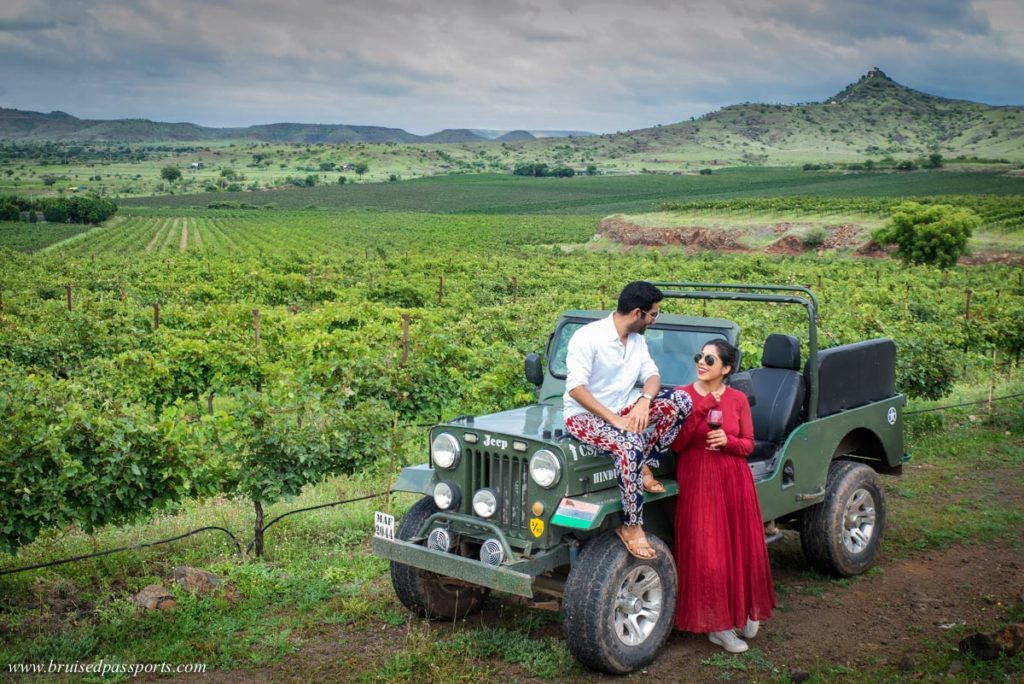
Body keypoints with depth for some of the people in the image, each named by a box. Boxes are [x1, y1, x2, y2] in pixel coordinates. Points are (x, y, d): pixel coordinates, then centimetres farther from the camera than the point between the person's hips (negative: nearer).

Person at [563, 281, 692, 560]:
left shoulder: (637, 339, 5)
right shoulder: (587, 337, -19)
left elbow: (652, 376, 4)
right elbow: (575, 388, -24)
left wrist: (644, 402, -20)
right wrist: (614, 420, -29)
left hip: (621, 409, 7)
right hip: (584, 415, -7)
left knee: (681, 400, -13)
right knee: (630, 443, -38)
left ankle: (646, 467, -6)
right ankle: (631, 526, -24)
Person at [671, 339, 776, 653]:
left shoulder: (738, 399, 1)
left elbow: (748, 444, 5)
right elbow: (675, 445, -7)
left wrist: (727, 440, -16)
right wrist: (699, 412, -19)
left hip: (734, 479, 2)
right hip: (697, 479, -2)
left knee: (741, 545, 7)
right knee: (707, 551, -2)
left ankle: (745, 609, 28)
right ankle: (717, 624, 6)